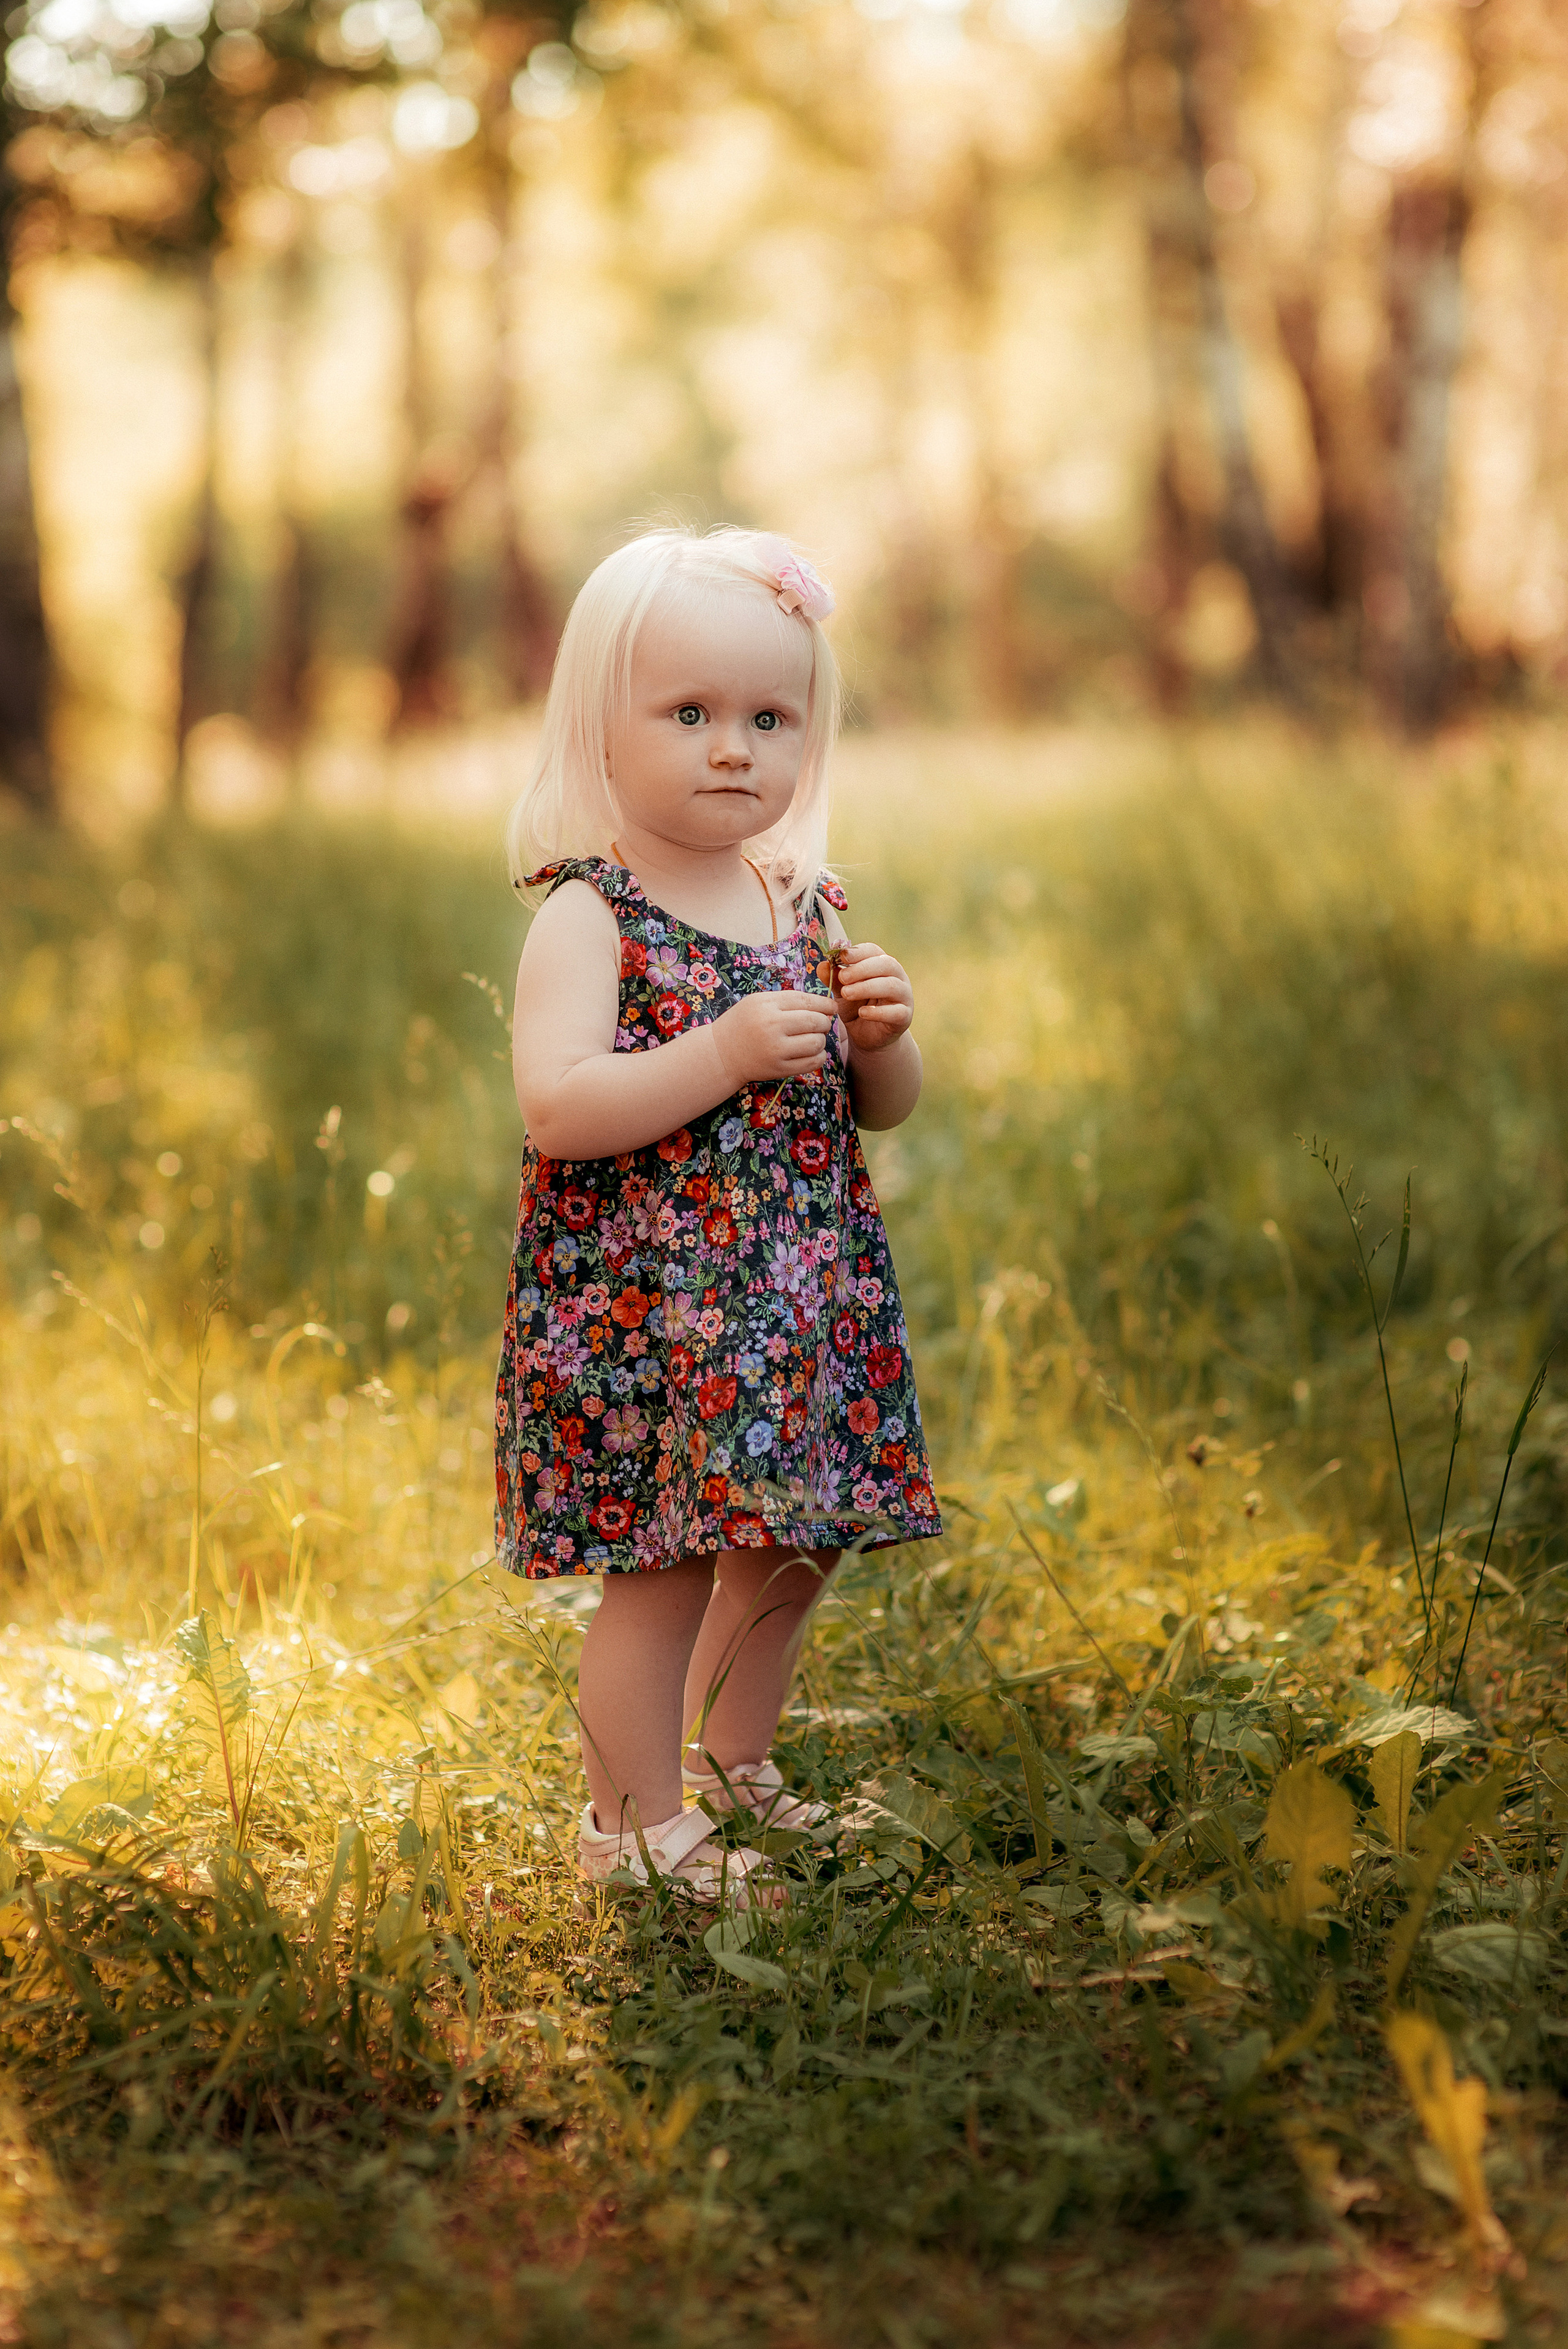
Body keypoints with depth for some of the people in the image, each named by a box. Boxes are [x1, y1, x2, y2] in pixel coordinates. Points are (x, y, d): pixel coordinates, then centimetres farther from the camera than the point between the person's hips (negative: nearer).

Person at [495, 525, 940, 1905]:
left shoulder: (811, 907, 9)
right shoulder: (590, 918, -11)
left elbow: (884, 1109, 16)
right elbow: (556, 1108, -23)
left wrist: (881, 1038, -7)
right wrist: (729, 1051, -27)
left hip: (804, 1298, 7)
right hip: (644, 1304, -7)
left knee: (795, 1547, 16)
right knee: (666, 1563, -4)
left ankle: (733, 1763, 37)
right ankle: (634, 1822, 11)